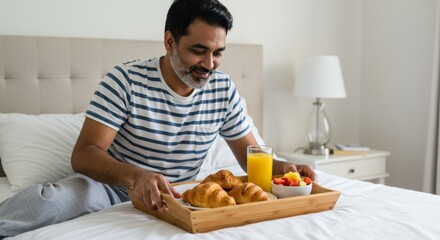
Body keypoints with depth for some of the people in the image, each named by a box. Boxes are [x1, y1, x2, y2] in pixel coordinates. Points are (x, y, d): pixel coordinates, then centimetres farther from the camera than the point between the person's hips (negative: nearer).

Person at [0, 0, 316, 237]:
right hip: (114, 188, -5)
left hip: (177, 197, 6)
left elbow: (251, 156, 6)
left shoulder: (224, 89, -2)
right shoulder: (126, 80, -15)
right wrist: (136, 176, -41)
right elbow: (84, 154, -21)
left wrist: (281, 167, -18)